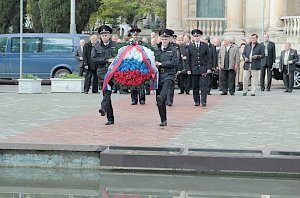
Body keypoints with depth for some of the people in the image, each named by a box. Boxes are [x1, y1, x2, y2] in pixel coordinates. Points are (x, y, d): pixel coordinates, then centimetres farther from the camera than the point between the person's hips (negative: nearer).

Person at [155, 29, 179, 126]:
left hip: (169, 75, -3)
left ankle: (161, 98, -67)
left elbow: (175, 62, -7)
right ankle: (163, 120, 11)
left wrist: (161, 64, -10)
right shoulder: (155, 49, 13)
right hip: (158, 75, 3)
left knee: (166, 85, -39)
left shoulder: (173, 50, 5)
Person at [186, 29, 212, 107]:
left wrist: (209, 68, -2)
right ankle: (196, 101, 12)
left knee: (203, 86, -9)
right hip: (194, 69, 1)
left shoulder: (205, 46, 5)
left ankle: (203, 101, -8)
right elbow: (188, 59, 8)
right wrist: (188, 69, 1)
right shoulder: (190, 47, 7)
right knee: (195, 87, 4)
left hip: (203, 69, -1)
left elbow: (208, 58, 5)